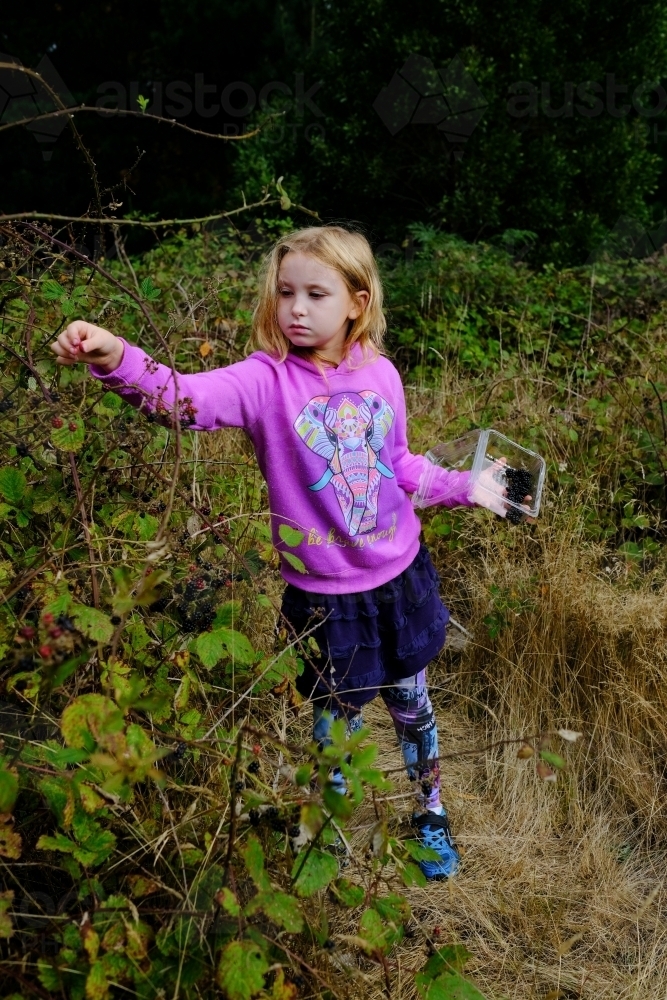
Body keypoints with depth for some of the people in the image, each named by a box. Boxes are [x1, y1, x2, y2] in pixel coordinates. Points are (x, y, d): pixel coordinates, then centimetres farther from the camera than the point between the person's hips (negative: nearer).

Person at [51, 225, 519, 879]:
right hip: (324, 596, -3)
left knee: (412, 705, 22)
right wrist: (116, 359, -53)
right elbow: (185, 397, -36)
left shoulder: (380, 374, -5)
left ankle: (431, 814, 49)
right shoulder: (267, 380, -17)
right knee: (336, 720, 15)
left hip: (401, 578, 3)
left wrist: (464, 487, 10)